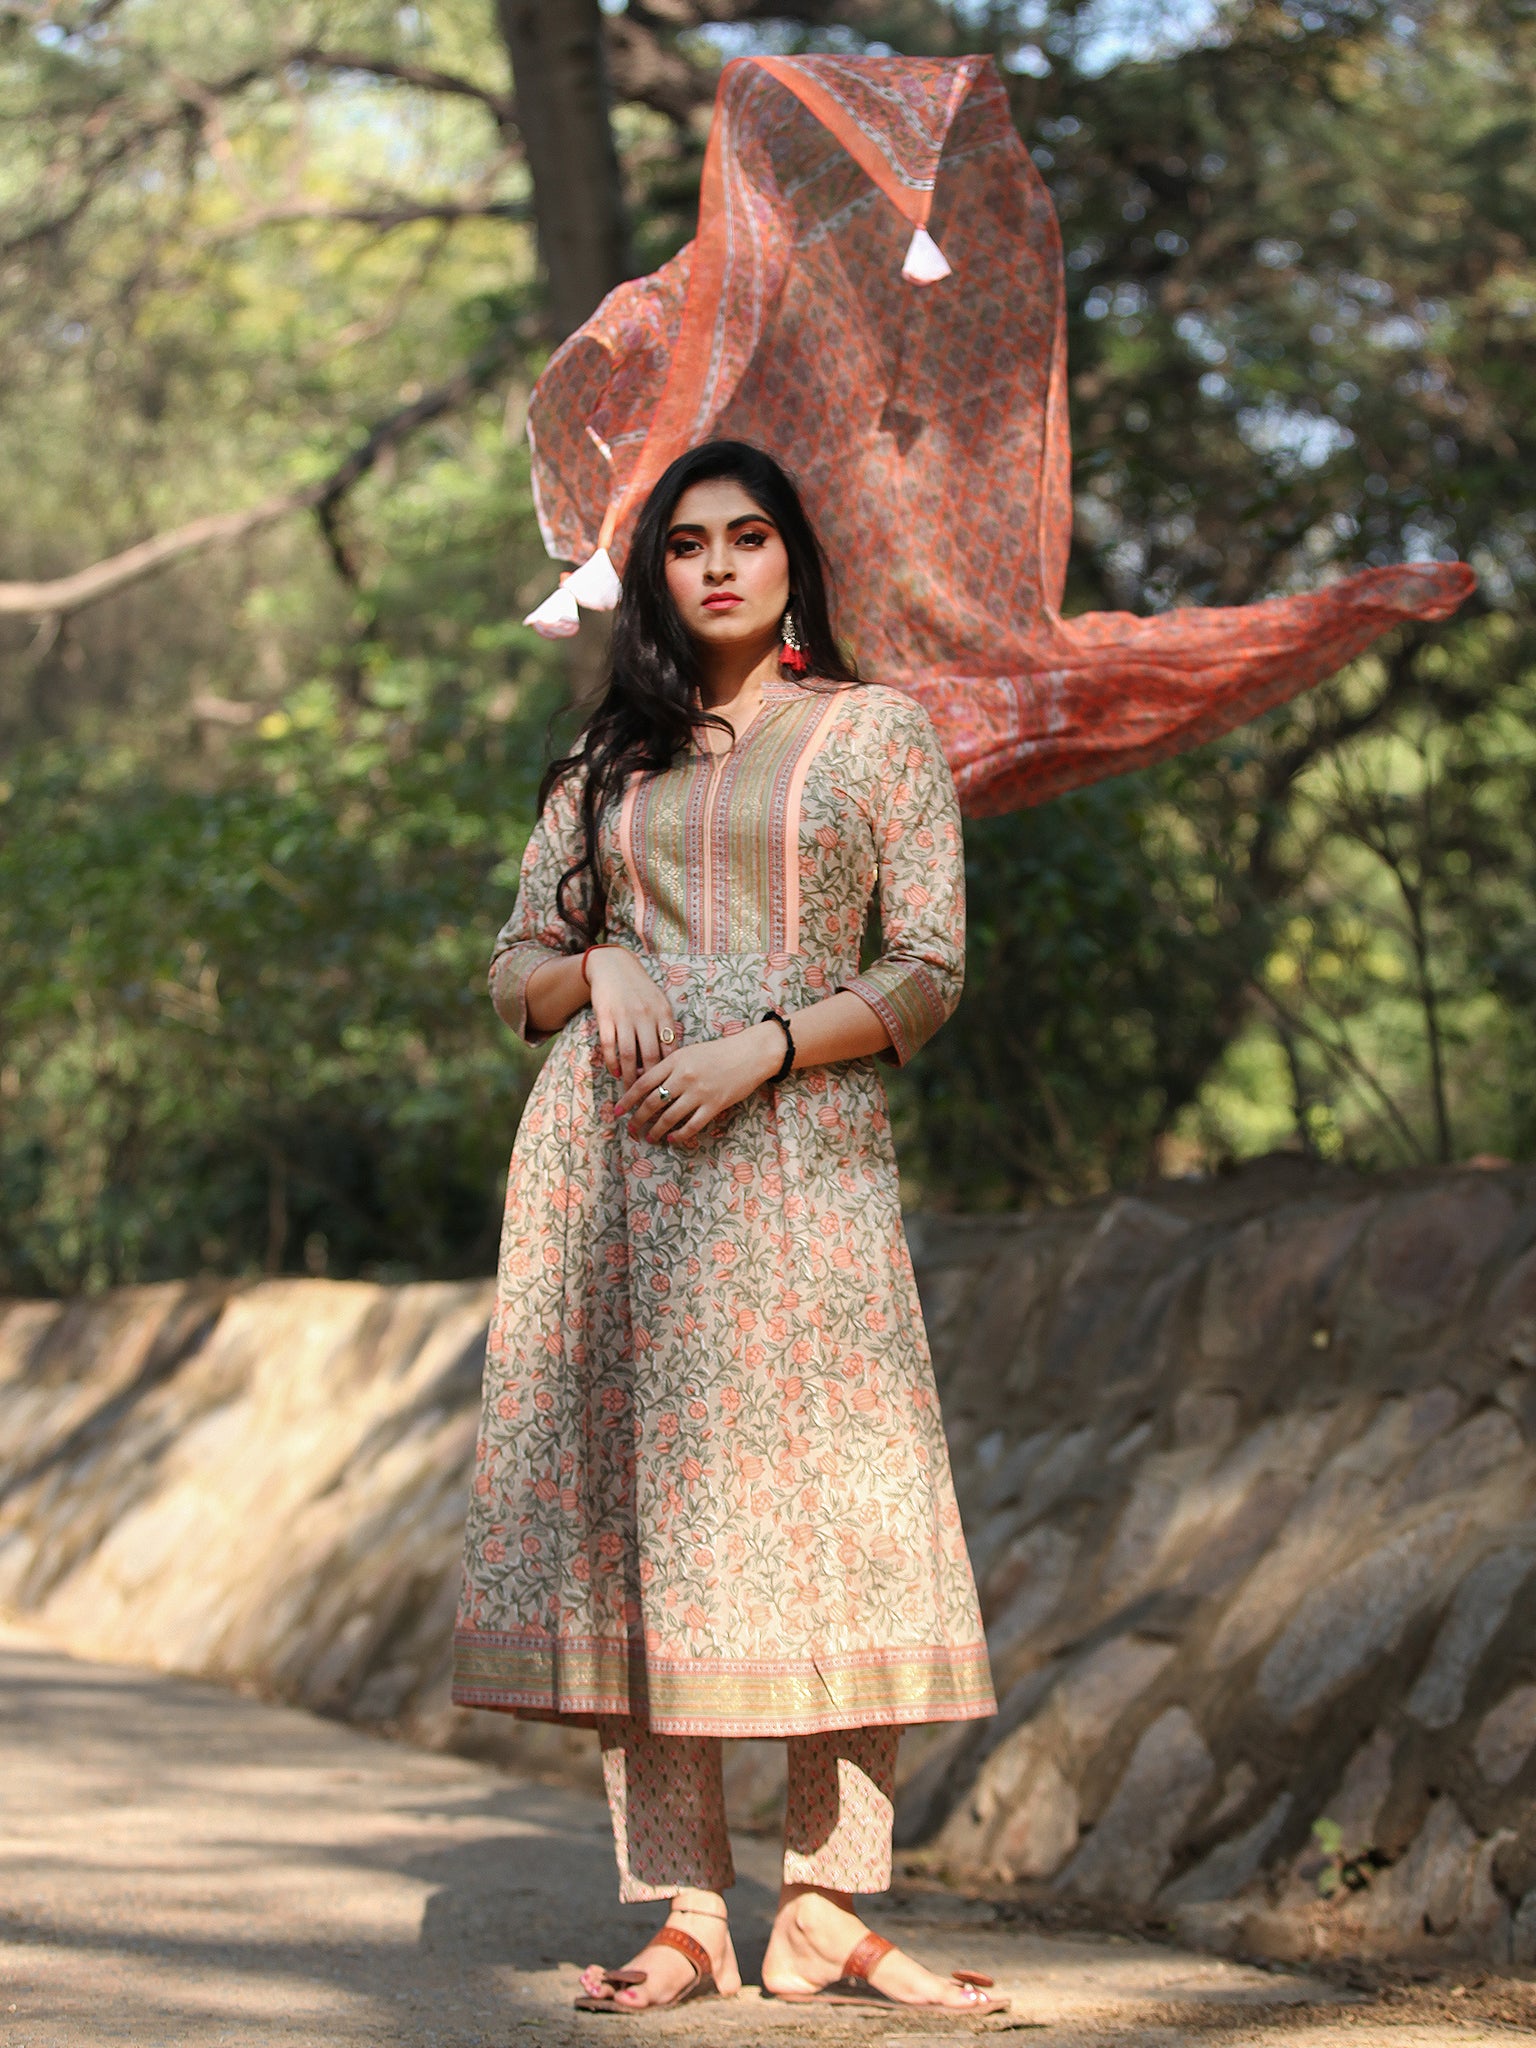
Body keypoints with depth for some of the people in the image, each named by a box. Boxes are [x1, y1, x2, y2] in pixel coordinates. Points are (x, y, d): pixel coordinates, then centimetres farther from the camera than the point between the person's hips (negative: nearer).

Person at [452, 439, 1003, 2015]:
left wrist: (764, 1044, -11)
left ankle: (823, 1913, -6)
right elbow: (513, 970, 18)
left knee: (835, 1511, -10)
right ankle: (682, 1914, -3)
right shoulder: (609, 759, 19)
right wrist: (602, 966, -4)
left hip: (798, 1143, -2)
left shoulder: (880, 732, 11)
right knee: (632, 1496, -5)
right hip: (613, 1155, 2)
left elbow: (928, 973, 3)